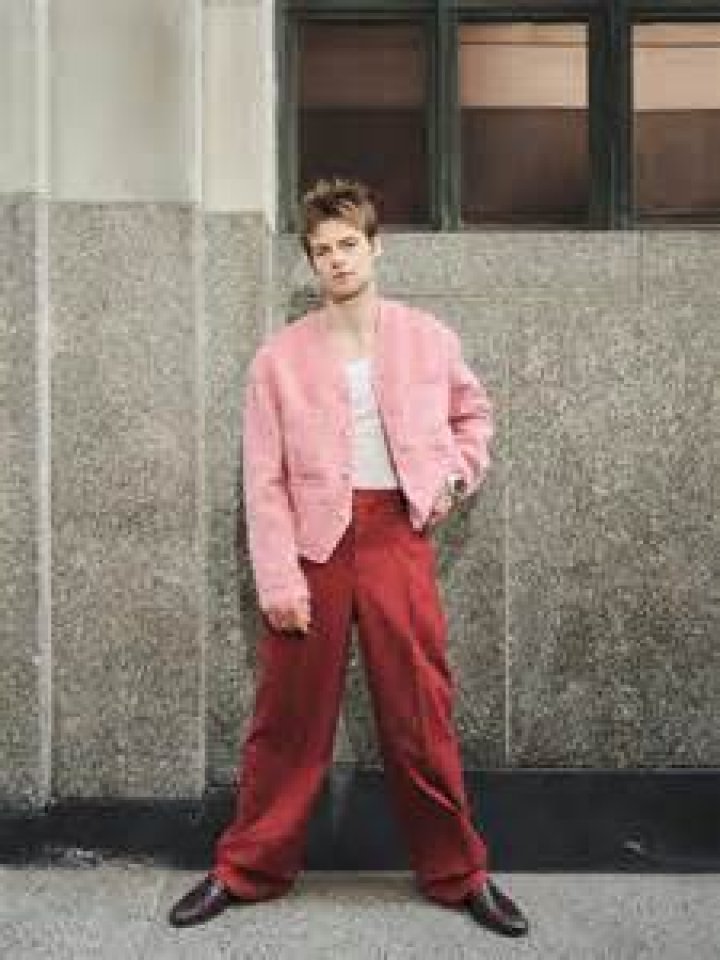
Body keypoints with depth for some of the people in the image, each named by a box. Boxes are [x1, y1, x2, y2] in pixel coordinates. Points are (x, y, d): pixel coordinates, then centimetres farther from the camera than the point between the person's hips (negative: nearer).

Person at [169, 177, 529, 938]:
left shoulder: (430, 339, 7)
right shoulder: (279, 356, 2)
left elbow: (474, 413, 24)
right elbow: (263, 477, -2)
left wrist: (454, 476, 5)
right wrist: (277, 578, -9)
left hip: (398, 536, 1)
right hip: (312, 541, 0)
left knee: (421, 714, 5)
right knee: (289, 718, 6)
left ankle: (458, 874, 22)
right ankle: (247, 870, 24)